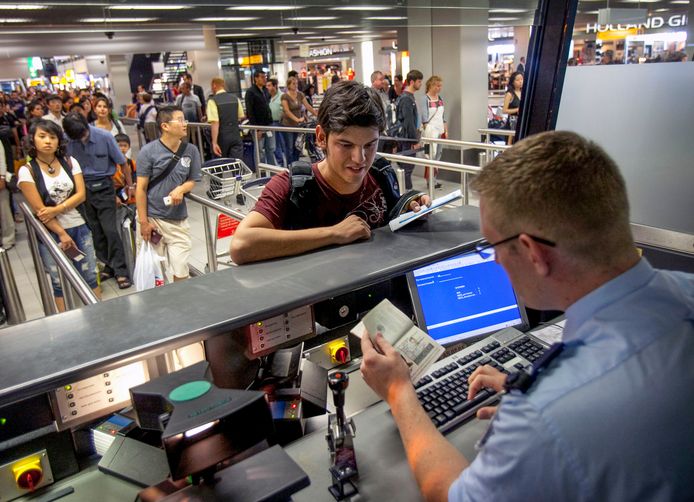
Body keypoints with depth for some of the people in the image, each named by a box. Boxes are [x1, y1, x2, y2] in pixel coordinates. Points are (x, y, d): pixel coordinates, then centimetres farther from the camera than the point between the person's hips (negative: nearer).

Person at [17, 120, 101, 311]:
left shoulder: (70, 162, 2)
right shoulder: (27, 171, -8)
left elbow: (81, 194, -3)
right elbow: (39, 209, -10)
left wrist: (57, 209, -17)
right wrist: (62, 234, -12)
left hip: (79, 228, 3)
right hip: (50, 234, -2)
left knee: (90, 276, 8)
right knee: (59, 282, 8)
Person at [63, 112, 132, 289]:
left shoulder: (104, 136, -14)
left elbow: (122, 162, -3)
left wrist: (130, 185, 5)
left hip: (103, 186, -3)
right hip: (82, 188, 3)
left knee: (110, 229, -7)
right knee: (96, 231, 9)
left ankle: (121, 271, 0)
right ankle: (109, 265, 21)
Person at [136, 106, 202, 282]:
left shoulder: (191, 151, -2)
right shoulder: (148, 151, -8)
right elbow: (141, 188, -6)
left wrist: (181, 189, -14)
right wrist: (143, 222, -8)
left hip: (179, 220, 2)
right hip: (152, 217, -2)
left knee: (181, 270, 2)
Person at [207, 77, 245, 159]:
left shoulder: (213, 101, -9)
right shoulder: (235, 98, 5)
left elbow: (215, 122, -18)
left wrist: (214, 142, -19)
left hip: (222, 137, -3)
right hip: (236, 136, 3)